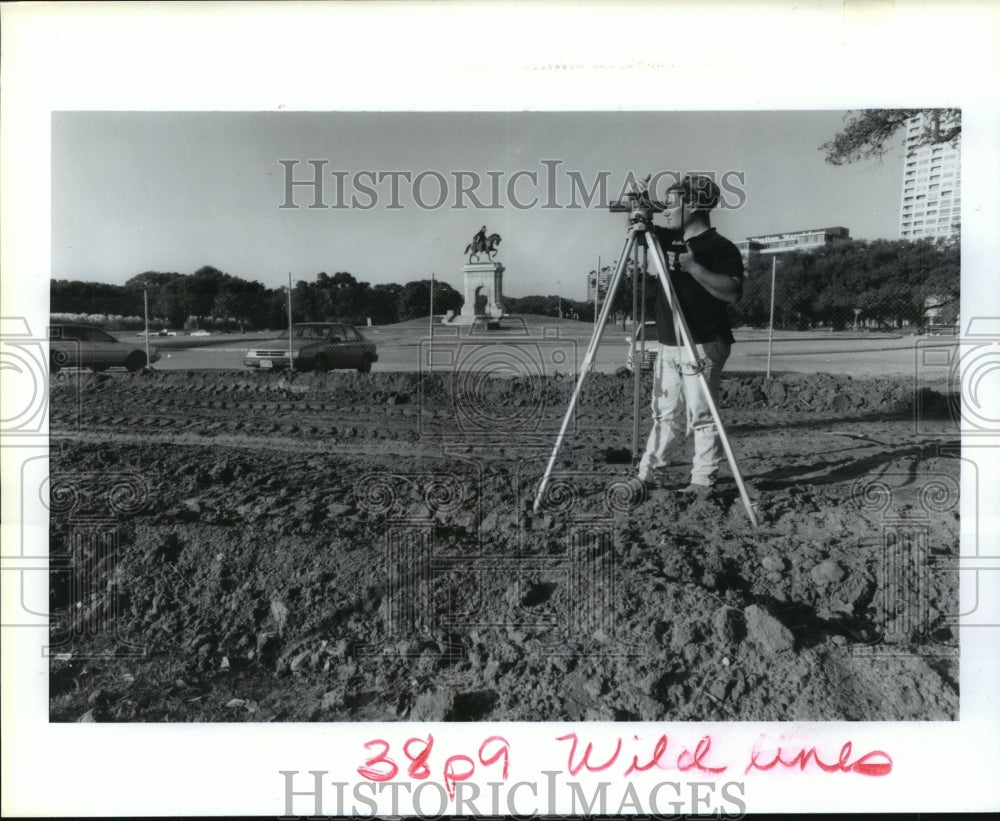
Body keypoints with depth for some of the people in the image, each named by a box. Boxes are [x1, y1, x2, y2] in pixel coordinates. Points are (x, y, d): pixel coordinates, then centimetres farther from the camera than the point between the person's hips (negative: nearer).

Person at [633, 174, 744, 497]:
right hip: (669, 347, 7)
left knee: (702, 417, -1)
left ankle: (703, 481, 7)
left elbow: (732, 291, -21)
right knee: (666, 417, 11)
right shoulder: (669, 239, 12)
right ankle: (647, 474, 17)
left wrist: (694, 267, -26)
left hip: (702, 347, -7)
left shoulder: (721, 248, -9)